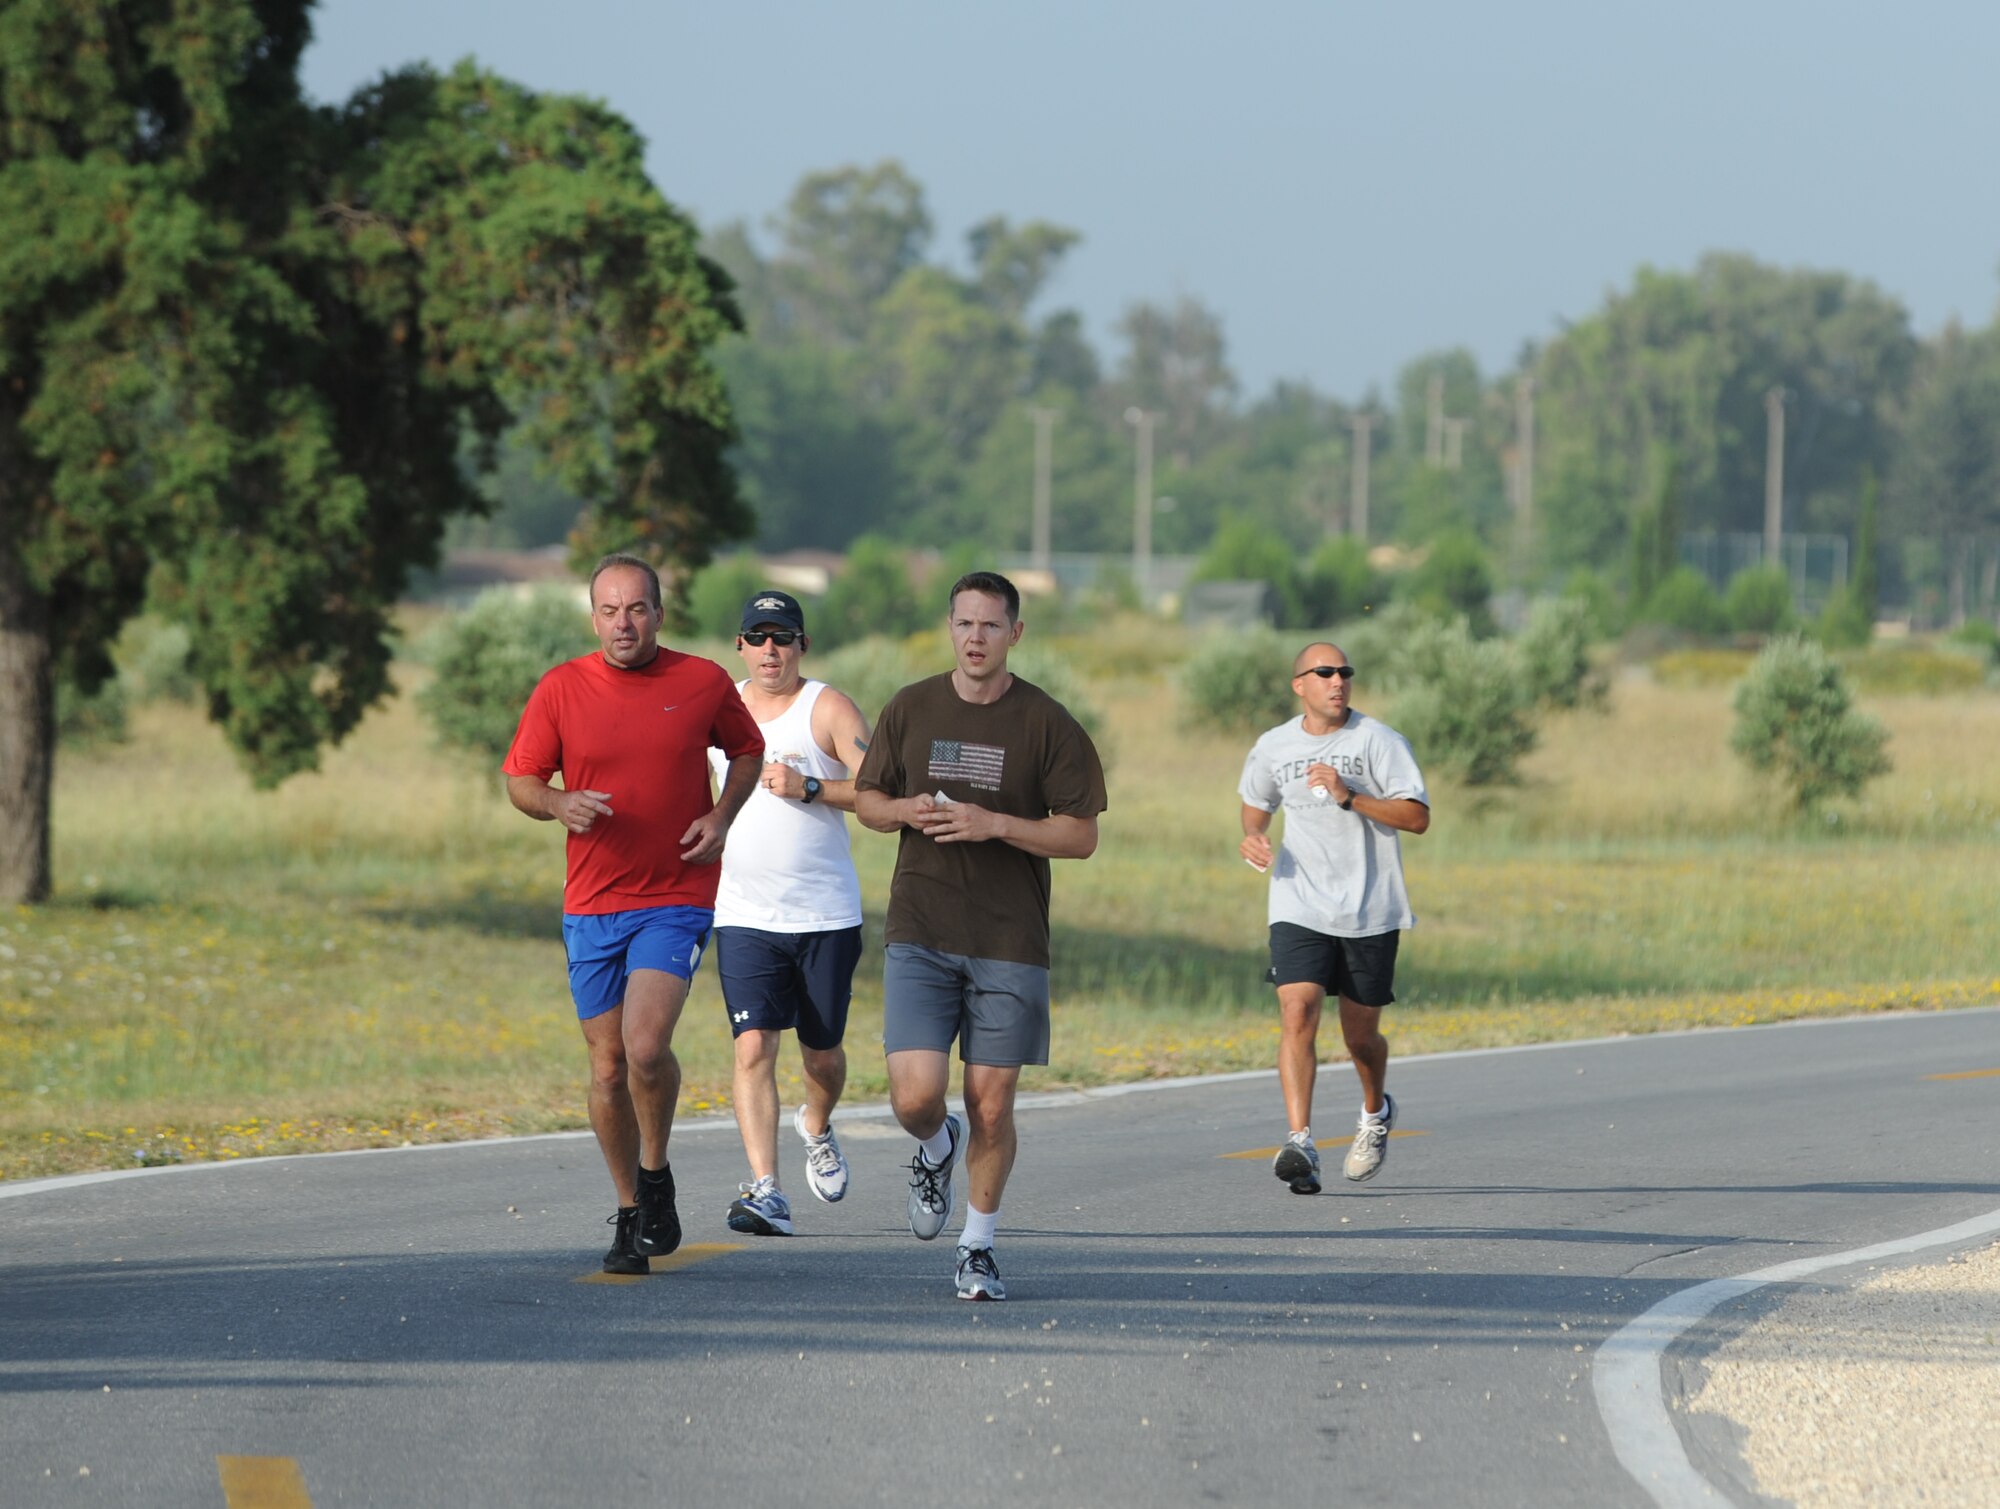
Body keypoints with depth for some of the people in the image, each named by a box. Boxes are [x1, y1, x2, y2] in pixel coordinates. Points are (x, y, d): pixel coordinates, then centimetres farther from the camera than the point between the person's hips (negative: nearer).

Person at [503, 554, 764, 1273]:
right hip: (592, 905, 2)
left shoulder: (704, 683, -1)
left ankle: (656, 1176, 5)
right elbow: (519, 778, 6)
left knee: (646, 1046, -20)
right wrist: (560, 804, -16)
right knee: (608, 1067, 5)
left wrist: (721, 817, 0)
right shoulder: (561, 689, -1)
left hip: (677, 898, -2)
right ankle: (630, 1214, 21)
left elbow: (747, 748, 17)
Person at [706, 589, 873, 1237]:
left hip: (827, 915, -2)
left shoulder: (828, 709, -4)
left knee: (821, 1053, 11)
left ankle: (817, 1128, 46)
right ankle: (766, 1193, -20)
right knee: (754, 1048, -14)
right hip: (744, 914, 2)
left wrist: (810, 788, -23)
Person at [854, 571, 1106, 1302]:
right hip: (920, 936, 1)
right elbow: (867, 800, 16)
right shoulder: (909, 711, 5)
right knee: (915, 1097, -11)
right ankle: (937, 1150, 25)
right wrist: (905, 811, -7)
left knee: (991, 1109, 1)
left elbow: (1081, 836, -4)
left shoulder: (1049, 725, -2)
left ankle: (978, 1248, 18)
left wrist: (991, 823, -16)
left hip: (1009, 941, -1)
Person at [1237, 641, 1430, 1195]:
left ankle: (1376, 1112, 41)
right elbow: (1255, 802, 26)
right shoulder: (1273, 748, 6)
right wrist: (1253, 837, 4)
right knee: (1298, 1014, -18)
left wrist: (1350, 796, -21)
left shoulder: (1378, 741, -6)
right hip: (1299, 909, 1)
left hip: (1370, 910, -1)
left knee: (1361, 1034, 9)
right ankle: (1300, 1144, -24)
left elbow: (1418, 817, -11)